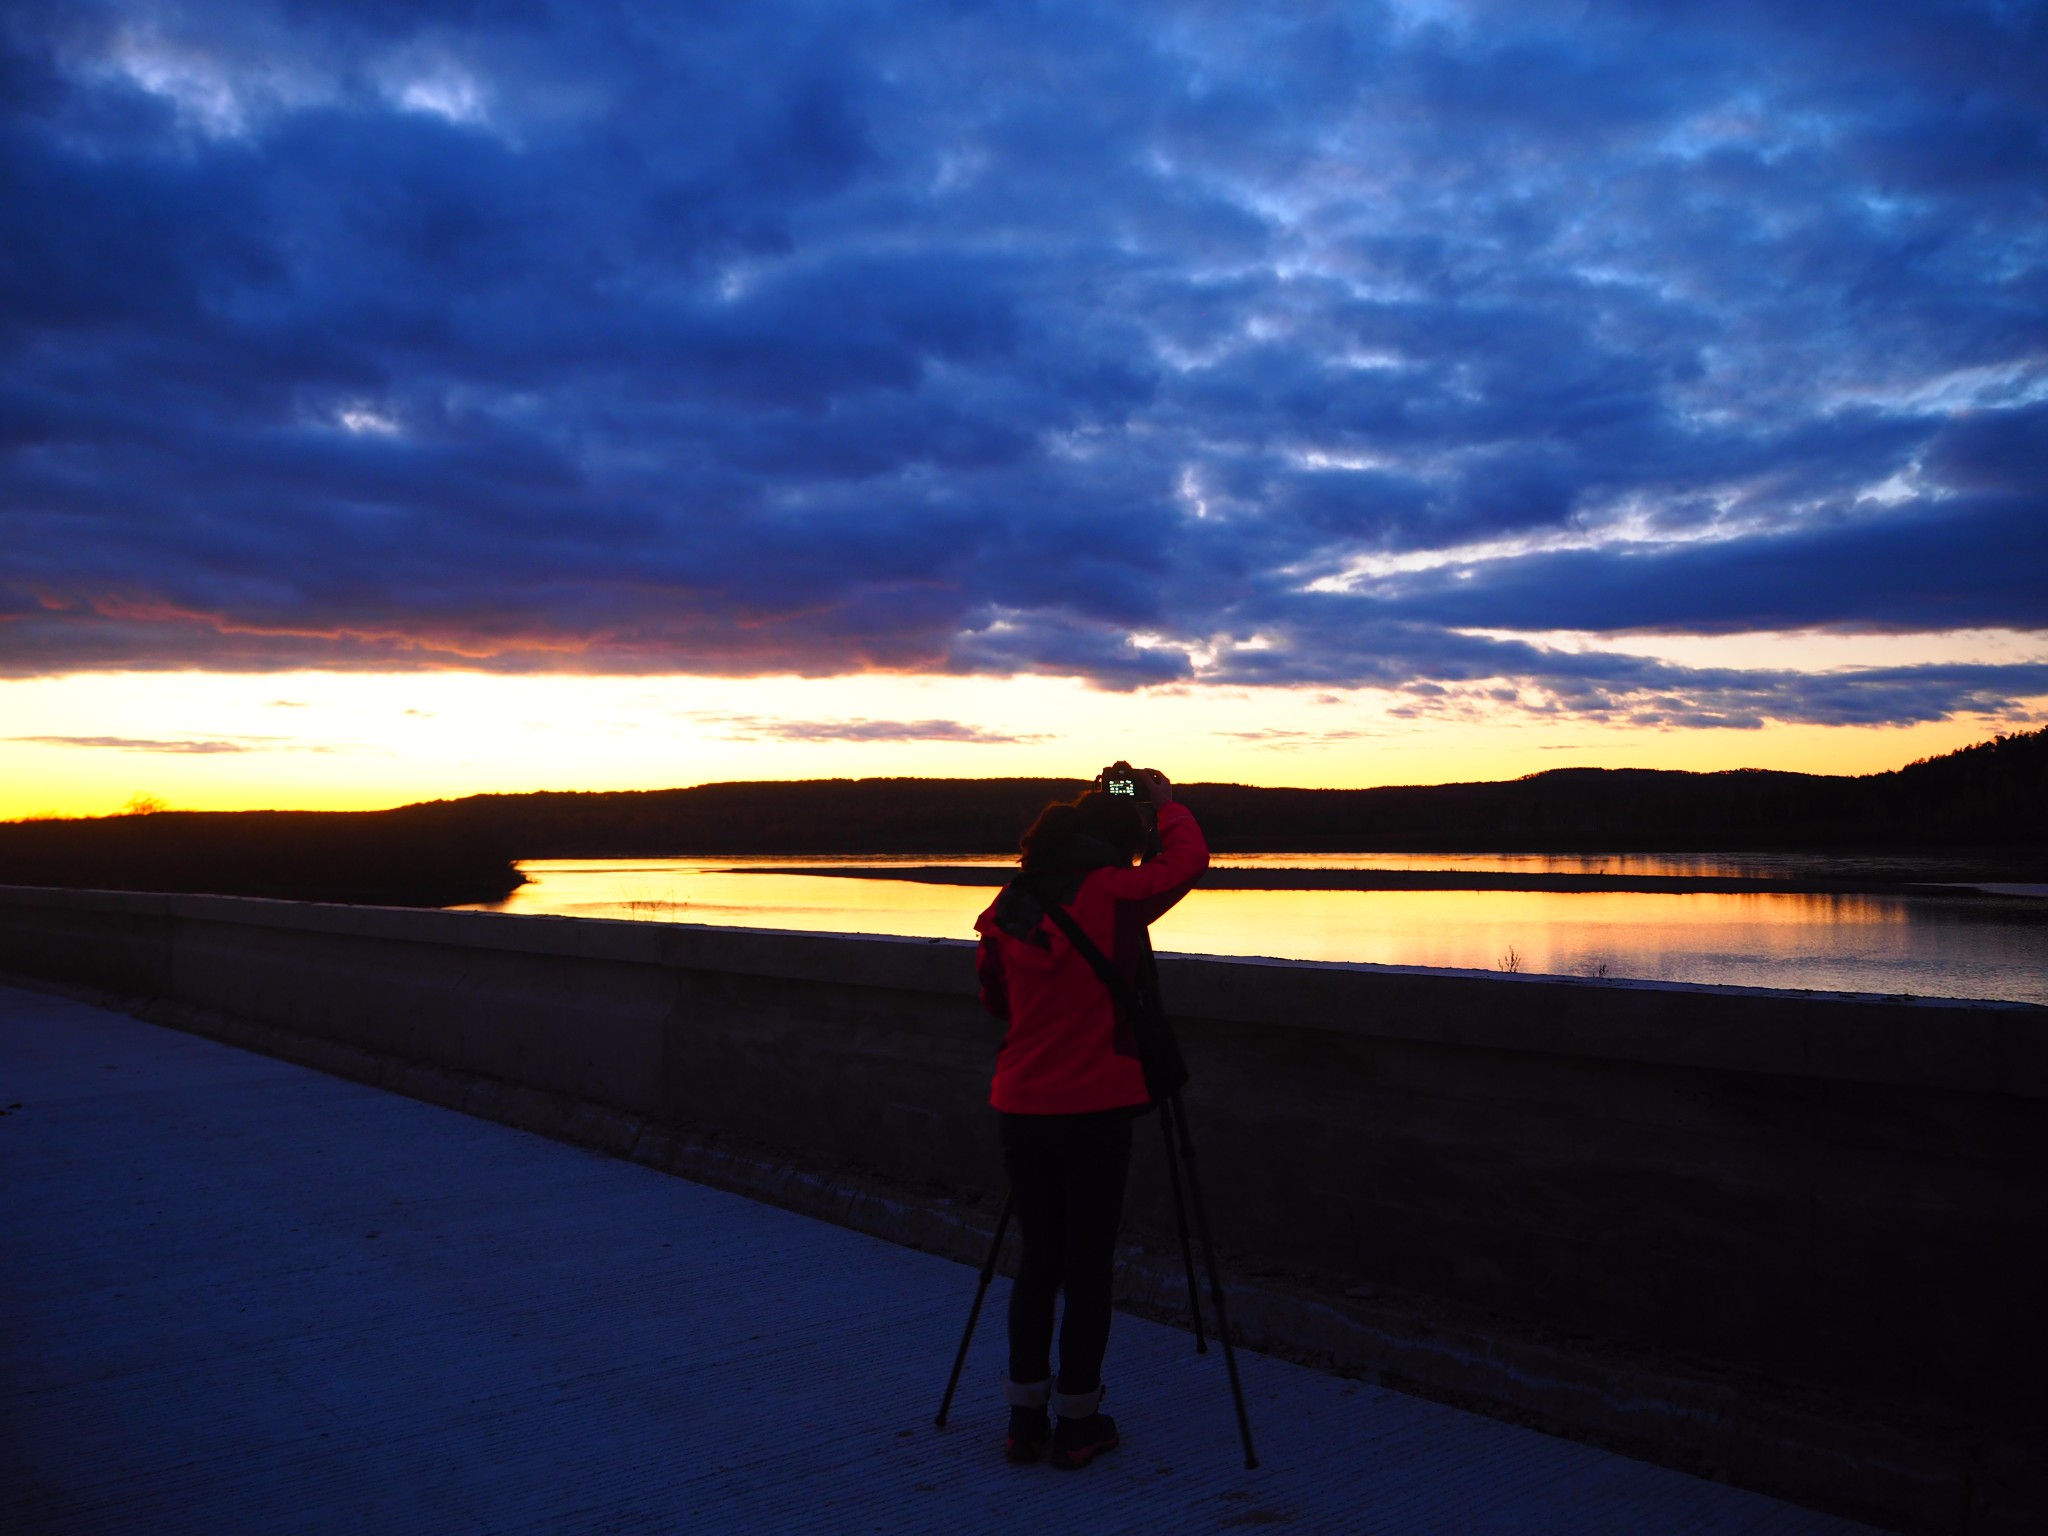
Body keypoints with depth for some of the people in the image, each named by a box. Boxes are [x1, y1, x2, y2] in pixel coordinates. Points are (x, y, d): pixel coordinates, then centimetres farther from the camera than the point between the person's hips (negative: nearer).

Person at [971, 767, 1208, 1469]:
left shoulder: (1009, 907, 4)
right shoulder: (1111, 895, -11)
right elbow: (1188, 855, 2)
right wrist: (1162, 796, 16)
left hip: (1019, 1110, 5)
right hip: (1092, 1110, -5)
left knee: (1036, 1261, 14)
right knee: (1088, 1266, 5)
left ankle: (1026, 1417, 21)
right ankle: (1076, 1424, 14)